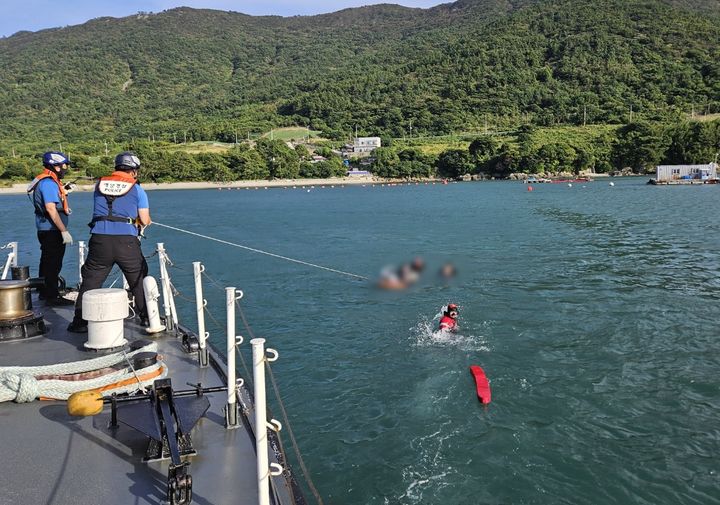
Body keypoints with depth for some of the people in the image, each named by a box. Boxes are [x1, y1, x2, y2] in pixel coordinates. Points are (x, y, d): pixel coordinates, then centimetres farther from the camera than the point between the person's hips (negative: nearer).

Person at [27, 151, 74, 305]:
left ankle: (44, 292, 29)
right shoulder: (49, 183, -18)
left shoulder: (45, 181, 14)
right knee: (54, 264, -4)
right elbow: (51, 209, -25)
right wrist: (64, 231, -26)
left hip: (45, 230, 11)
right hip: (52, 230, -11)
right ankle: (52, 296, 2)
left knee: (47, 262, 18)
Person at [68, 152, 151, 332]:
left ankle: (80, 322, 13)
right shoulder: (137, 189, 5)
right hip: (127, 241, -2)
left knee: (90, 281, 12)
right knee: (139, 280, 14)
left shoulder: (100, 184, 14)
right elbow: (144, 221, 4)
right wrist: (147, 221, 28)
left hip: (100, 240, 2)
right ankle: (147, 317, 19)